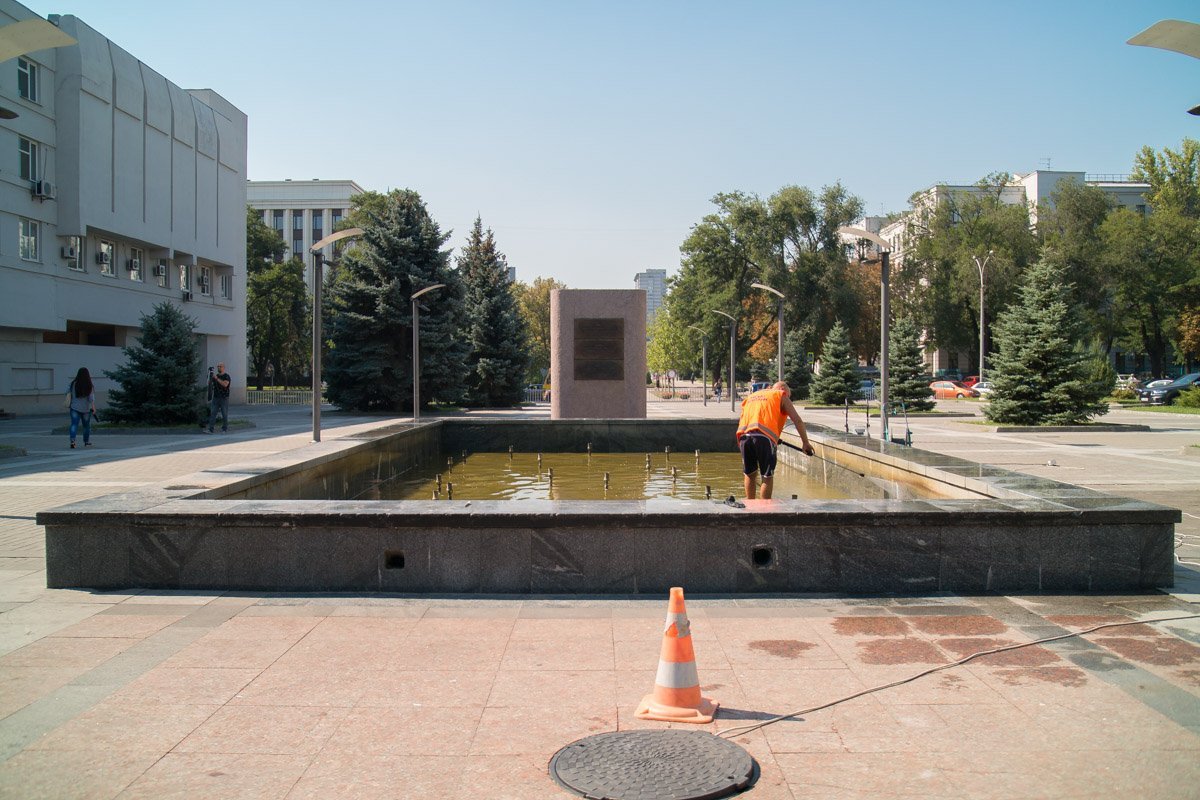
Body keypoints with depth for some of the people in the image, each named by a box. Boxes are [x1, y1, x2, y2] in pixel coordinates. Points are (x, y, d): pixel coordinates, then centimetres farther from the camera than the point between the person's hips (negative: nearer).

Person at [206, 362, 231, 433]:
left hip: (224, 398, -5)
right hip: (215, 398, 5)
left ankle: (224, 429, 10)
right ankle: (210, 429, -4)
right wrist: (210, 377, -1)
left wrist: (217, 379, -20)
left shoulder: (226, 376, -3)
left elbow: (225, 384, -21)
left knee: (224, 415, 1)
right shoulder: (216, 376, 14)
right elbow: (210, 384, 15)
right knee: (212, 413, -2)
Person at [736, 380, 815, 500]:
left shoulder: (751, 396, 34)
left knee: (750, 474, 19)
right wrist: (806, 443, 16)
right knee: (768, 476, 6)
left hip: (743, 435, 5)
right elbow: (797, 420, 12)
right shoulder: (781, 396, 20)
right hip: (764, 436, -5)